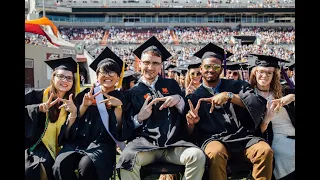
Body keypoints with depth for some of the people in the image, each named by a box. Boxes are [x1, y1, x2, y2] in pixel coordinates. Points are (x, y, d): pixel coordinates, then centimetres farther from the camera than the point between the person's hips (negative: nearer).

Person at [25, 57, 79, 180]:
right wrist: (38, 108, -19)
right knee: (30, 169, -30)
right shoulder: (36, 95, 1)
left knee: (41, 169, -27)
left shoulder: (70, 104, 6)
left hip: (52, 150, 2)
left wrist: (73, 113, -17)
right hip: (32, 145, -2)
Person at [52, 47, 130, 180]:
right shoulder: (86, 94, 14)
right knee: (60, 164, -27)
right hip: (78, 141, 2)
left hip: (102, 143, -2)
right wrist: (84, 105, -7)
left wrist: (118, 106, -15)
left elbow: (120, 129, -1)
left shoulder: (121, 98, 8)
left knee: (86, 165, -33)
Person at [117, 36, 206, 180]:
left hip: (173, 143, 1)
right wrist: (139, 117, -9)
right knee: (127, 159, -33)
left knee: (198, 156, -28)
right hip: (144, 143, -1)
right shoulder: (133, 92, 12)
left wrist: (178, 100, -6)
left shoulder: (171, 85, 15)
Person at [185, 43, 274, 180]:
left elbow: (260, 105, -5)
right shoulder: (194, 97, 10)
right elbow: (190, 134, 7)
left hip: (242, 137, 2)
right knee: (216, 153, -35)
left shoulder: (237, 86, 12)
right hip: (213, 139, -1)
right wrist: (191, 123, -17)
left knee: (265, 150, -27)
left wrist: (229, 96, -16)